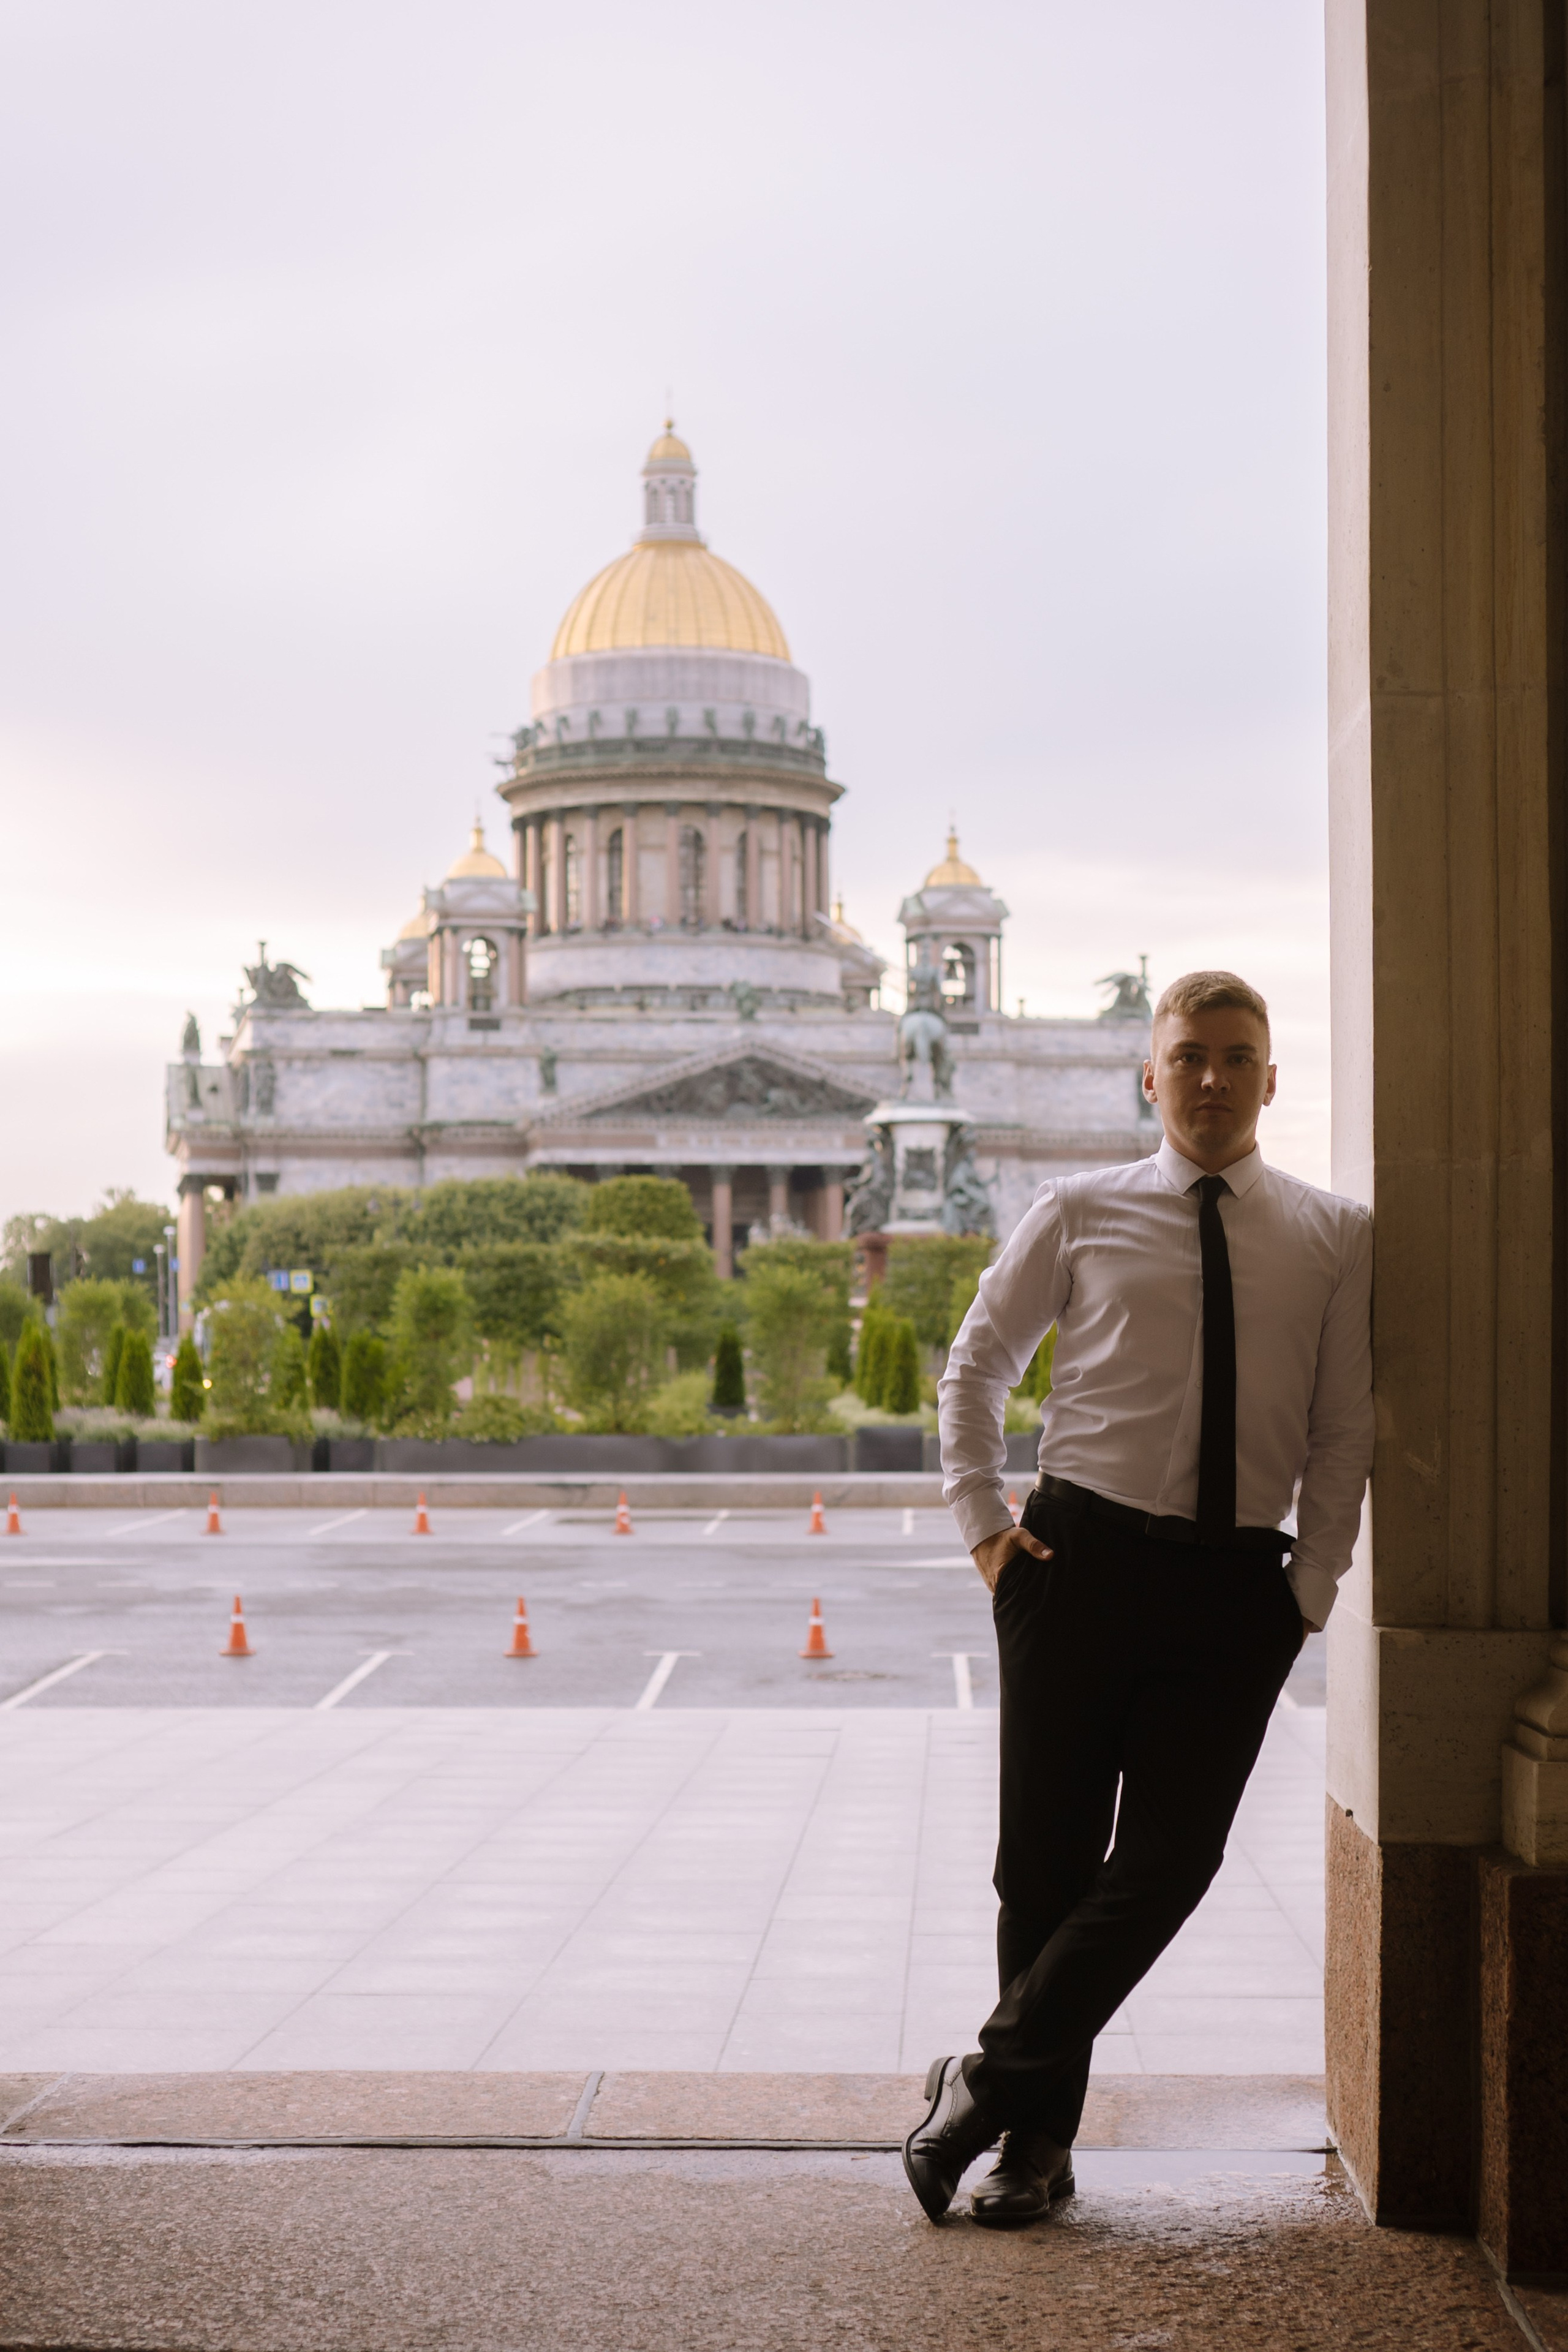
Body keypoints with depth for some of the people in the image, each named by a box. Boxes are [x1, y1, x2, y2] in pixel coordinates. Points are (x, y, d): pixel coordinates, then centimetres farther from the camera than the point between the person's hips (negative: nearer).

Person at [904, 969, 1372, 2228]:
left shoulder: (1336, 1237, 7)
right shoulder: (1080, 1214, 5)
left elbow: (1346, 1430, 8)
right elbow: (976, 1366, 15)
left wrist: (1309, 1592, -1)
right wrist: (984, 1522, 4)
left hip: (1238, 1583, 1)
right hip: (1081, 1557, -1)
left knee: (1170, 1857, -8)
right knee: (1047, 1858, 3)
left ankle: (991, 2081, 4)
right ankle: (1038, 2136, 14)